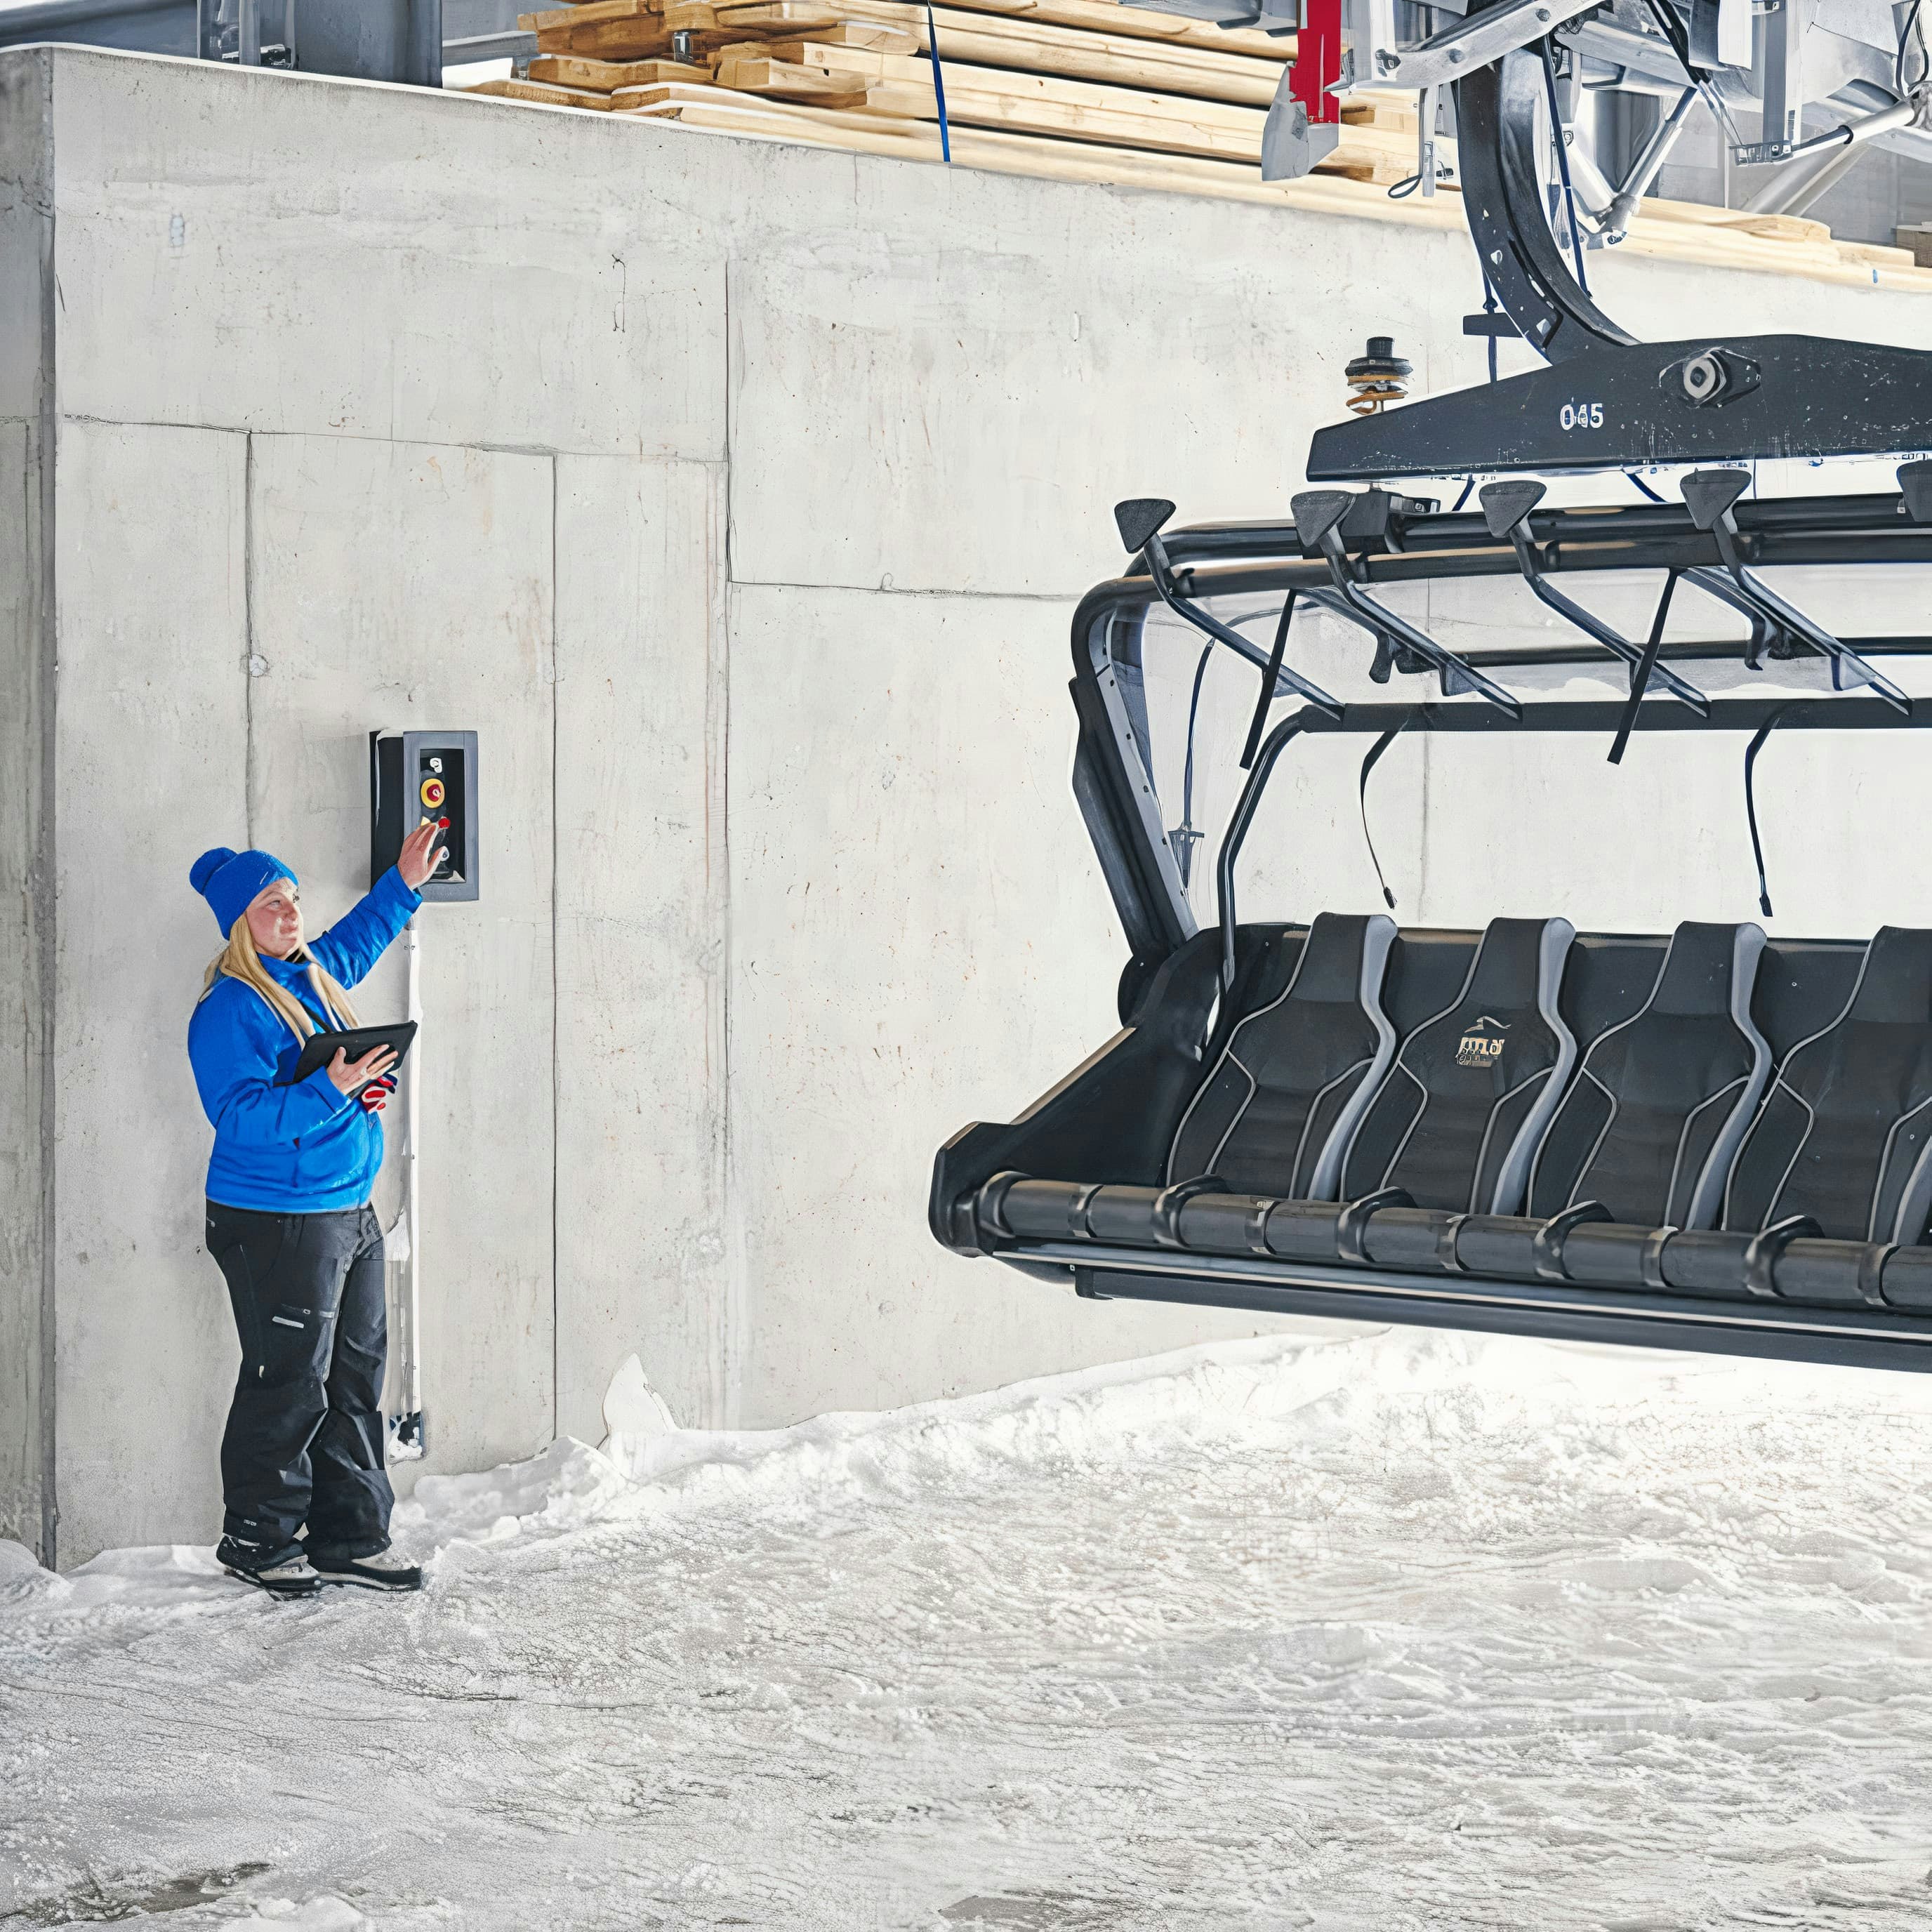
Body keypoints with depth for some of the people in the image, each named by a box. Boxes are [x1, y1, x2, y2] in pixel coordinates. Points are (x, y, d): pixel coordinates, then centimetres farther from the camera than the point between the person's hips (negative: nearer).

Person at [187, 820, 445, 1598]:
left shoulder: (314, 974, 12)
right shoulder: (229, 1009, -14)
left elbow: (355, 938, 37)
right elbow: (239, 1115, -24)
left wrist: (404, 884, 34)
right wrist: (328, 1091, -31)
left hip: (350, 1213, 9)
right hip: (276, 1228, -9)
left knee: (356, 1378, 11)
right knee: (289, 1385, -4)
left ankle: (351, 1538, 19)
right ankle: (255, 1540, 10)